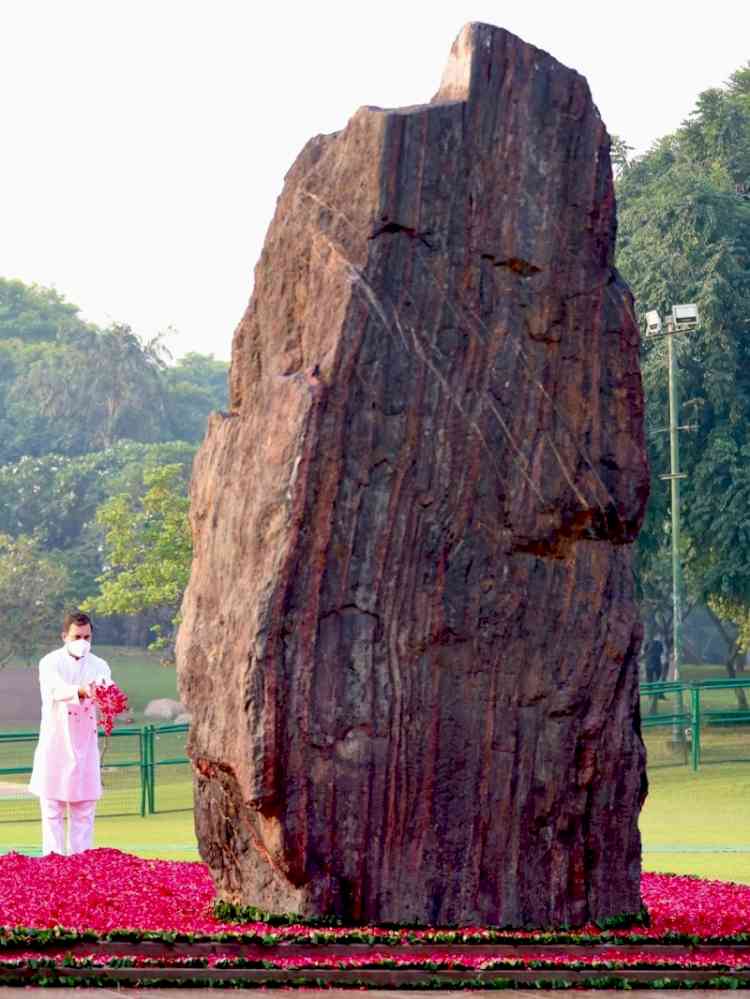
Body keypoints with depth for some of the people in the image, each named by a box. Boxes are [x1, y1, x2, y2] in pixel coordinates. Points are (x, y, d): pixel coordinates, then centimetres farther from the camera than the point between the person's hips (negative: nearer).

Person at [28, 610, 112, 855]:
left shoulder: (99, 666, 5)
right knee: (53, 810, -1)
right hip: (55, 745, -3)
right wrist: (80, 691, -47)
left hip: (85, 746, 3)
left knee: (84, 810, 4)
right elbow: (56, 690, -26)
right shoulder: (51, 663, -5)